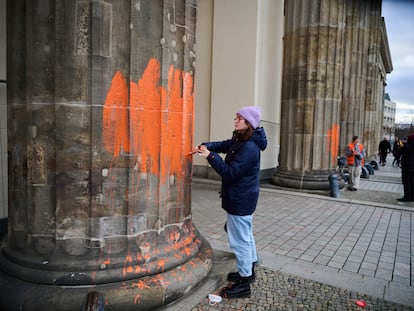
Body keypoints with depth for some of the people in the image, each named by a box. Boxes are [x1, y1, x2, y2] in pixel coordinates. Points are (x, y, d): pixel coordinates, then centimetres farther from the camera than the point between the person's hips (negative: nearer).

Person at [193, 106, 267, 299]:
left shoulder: (249, 148, -24)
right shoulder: (239, 140, 7)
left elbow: (230, 173, -25)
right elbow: (223, 145, 13)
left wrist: (211, 156, -24)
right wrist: (206, 146, -6)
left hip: (240, 200, -11)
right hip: (242, 198, 11)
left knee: (240, 239, 0)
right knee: (245, 235, 23)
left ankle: (243, 284, 15)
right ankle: (248, 271, 41)